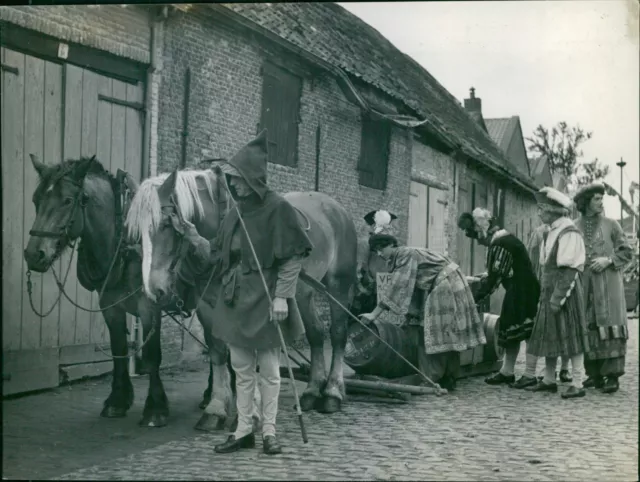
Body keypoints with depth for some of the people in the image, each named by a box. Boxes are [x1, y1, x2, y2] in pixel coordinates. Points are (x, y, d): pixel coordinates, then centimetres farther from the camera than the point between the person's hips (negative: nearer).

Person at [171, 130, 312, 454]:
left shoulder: (277, 208, -11)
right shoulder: (235, 213, 9)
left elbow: (292, 258, -13)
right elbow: (219, 255, 13)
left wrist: (281, 296, -18)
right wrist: (192, 236, 2)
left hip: (263, 301, -7)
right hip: (234, 300, 7)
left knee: (268, 369, 5)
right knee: (242, 369, 12)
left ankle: (269, 432, 14)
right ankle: (244, 431, 21)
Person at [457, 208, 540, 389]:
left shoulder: (501, 245, -20)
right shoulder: (501, 240, 11)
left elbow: (495, 278, -22)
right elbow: (495, 274, 16)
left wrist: (475, 299, -18)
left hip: (524, 292, -10)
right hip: (517, 291, 10)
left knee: (527, 331, -6)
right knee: (510, 329, 12)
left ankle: (530, 375, -2)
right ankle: (507, 372, 18)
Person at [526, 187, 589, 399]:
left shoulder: (569, 233, -14)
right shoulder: (552, 232, 15)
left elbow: (569, 269, -19)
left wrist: (558, 297, -21)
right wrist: (548, 295, 14)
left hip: (566, 290, -9)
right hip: (549, 290, 9)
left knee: (571, 335, -5)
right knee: (548, 335, 12)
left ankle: (577, 384, 0)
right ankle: (549, 380, 21)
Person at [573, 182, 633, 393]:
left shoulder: (610, 224, 5)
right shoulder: (574, 227, 8)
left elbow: (627, 252, 6)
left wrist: (608, 260, -8)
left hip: (608, 283, -2)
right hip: (584, 284, 2)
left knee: (609, 327, -7)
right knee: (588, 327, 1)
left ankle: (612, 375, -7)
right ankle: (594, 374, 8)